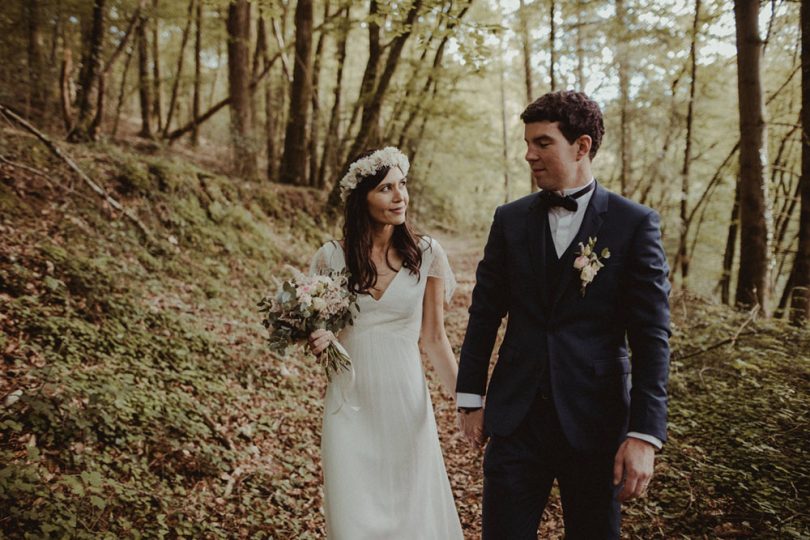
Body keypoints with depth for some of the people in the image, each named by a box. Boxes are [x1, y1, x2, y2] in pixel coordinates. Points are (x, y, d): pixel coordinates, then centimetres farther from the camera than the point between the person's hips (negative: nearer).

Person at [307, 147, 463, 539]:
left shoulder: (426, 255, -3)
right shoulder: (332, 257, -3)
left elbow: (434, 338, 2)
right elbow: (315, 324, 10)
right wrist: (317, 341, -13)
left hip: (406, 404, 0)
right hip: (351, 405, 0)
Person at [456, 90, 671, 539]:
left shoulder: (634, 224, -5)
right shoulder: (510, 219, 4)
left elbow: (651, 337, -7)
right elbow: (484, 314, 7)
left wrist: (645, 434, -13)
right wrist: (470, 398, 6)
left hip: (596, 420, -1)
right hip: (515, 415, 2)